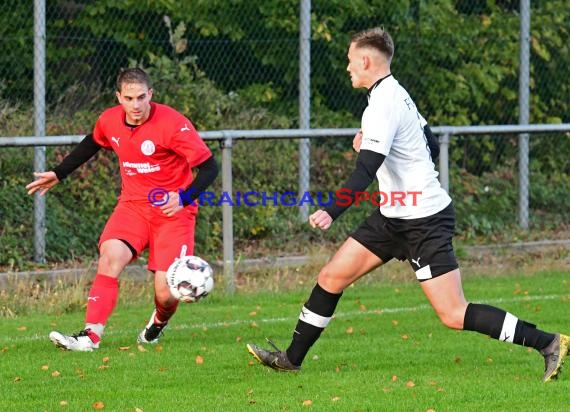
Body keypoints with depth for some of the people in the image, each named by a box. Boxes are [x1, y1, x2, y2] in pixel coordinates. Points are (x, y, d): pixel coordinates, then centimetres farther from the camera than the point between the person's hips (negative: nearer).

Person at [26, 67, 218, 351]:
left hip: (173, 210, -4)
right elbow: (92, 144, 23)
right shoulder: (109, 121, -3)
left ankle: (160, 321, 27)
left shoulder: (172, 124, -19)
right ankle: (90, 336, -25)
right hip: (133, 204, 4)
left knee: (166, 293, -11)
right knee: (110, 255, -24)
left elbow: (209, 167, -18)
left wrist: (184, 197, -32)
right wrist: (59, 174, 25)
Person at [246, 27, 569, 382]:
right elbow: (427, 141, 22)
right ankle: (292, 358, 18)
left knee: (454, 315, -11)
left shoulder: (382, 107, -20)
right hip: (395, 217, 10)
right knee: (331, 278, 8)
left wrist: (331, 213, -41)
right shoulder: (397, 93, 10)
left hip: (423, 220, -10)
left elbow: (365, 172, -31)